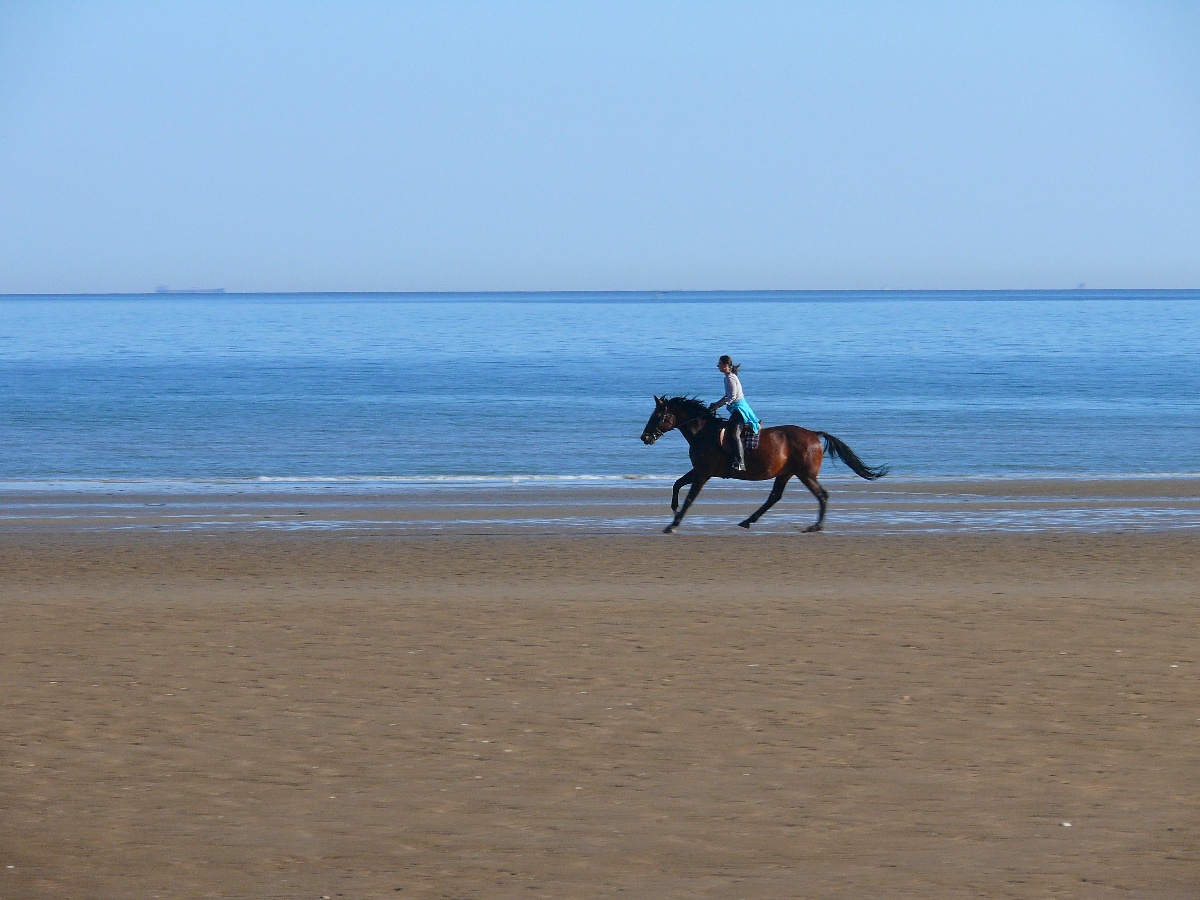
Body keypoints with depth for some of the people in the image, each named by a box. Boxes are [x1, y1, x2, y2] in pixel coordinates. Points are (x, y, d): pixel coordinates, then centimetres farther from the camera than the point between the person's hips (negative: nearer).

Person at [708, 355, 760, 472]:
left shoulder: (730, 378, -16)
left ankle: (740, 463, -31)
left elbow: (732, 397, -21)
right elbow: (728, 396, 24)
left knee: (735, 434, -21)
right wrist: (717, 404, 16)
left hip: (739, 409, -11)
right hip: (737, 408, 11)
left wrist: (717, 405, -16)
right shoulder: (728, 377, 15)